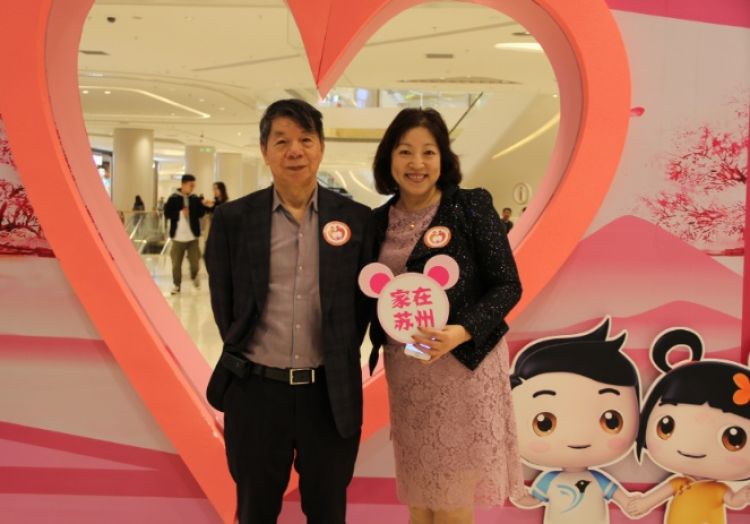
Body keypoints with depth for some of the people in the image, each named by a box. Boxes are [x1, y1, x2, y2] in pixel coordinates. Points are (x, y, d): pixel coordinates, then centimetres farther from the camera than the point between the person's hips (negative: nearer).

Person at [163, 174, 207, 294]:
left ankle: (194, 277, 34)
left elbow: (201, 213, 4)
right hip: (178, 236, -2)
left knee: (194, 262, 2)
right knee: (176, 263, 7)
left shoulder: (195, 199, 4)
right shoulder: (173, 198, -5)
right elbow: (167, 213, -8)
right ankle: (177, 285, 23)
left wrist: (203, 206, -15)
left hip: (193, 236, 2)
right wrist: (180, 213, -17)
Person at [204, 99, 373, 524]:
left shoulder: (356, 218, -3)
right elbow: (223, 301, 5)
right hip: (255, 391, 0)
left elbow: (364, 300, 4)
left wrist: (339, 360, 1)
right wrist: (244, 356, 3)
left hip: (332, 393, 0)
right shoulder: (233, 218, -3)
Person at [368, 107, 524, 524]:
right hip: (405, 371, 5)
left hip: (461, 365, -4)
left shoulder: (472, 206, -9)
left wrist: (462, 332, -25)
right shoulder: (379, 219, 5)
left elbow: (507, 285, -10)